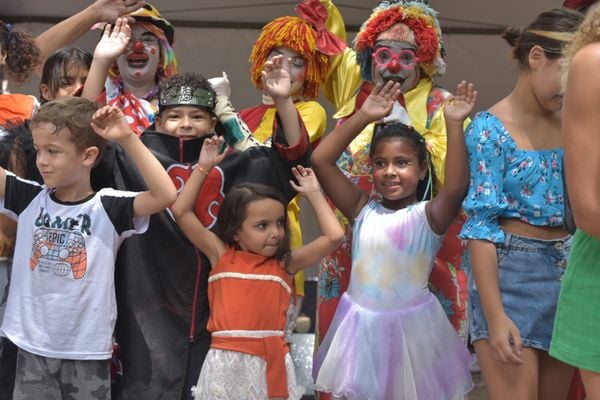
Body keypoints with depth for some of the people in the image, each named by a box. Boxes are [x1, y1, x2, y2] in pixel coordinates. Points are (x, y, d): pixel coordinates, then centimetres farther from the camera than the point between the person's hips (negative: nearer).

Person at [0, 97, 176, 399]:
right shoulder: (30, 199, 0)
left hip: (87, 351, -3)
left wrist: (127, 138, -27)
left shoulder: (108, 207, -10)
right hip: (32, 347, 3)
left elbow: (166, 195, -24)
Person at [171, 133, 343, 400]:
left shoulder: (284, 264, 6)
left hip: (270, 360, 1)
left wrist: (313, 194, 10)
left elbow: (334, 236, 4)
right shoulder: (222, 256, 3)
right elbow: (181, 211, 0)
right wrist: (203, 168, 2)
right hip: (228, 360, -1)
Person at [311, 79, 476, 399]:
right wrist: (363, 117, -9)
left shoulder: (428, 215, -6)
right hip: (361, 327, 2)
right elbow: (319, 161, -4)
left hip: (412, 327, -2)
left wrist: (454, 125, -31)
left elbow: (456, 188, -27)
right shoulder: (363, 210, 2)